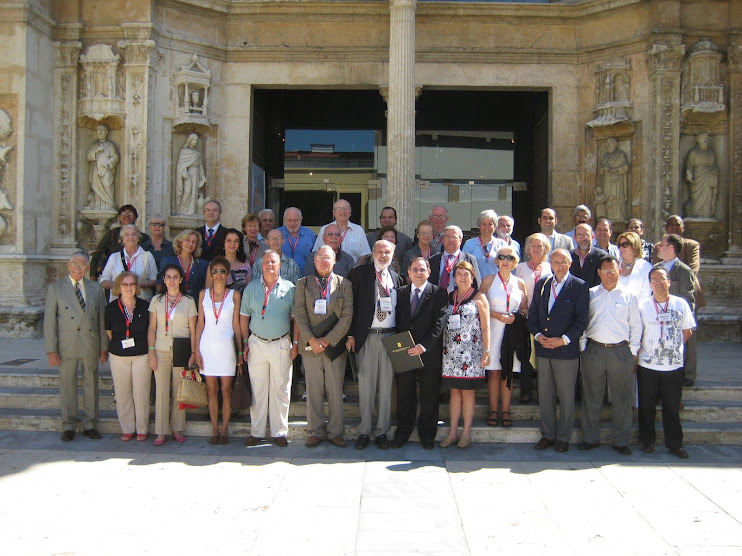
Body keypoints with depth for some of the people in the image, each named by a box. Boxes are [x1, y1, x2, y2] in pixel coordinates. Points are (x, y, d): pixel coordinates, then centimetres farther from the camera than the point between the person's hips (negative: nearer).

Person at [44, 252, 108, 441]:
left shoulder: (96, 288, 9)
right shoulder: (55, 288, 3)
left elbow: (102, 319, 8)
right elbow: (49, 321, -1)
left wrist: (104, 347, 3)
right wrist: (51, 350, -8)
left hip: (91, 345, 2)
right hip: (67, 345, -2)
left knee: (91, 384, 7)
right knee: (67, 385, 4)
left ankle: (90, 425, 17)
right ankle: (68, 426, 16)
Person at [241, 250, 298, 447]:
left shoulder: (289, 288, 3)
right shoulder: (251, 288, 7)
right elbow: (244, 316, 10)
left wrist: (296, 343, -3)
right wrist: (245, 342, 3)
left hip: (281, 344, -1)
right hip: (257, 343, 1)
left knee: (280, 390, 3)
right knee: (257, 389, 4)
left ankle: (279, 432, 11)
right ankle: (256, 432, 12)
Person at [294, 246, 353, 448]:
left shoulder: (344, 285, 4)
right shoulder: (303, 284, 7)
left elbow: (347, 316, -3)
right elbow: (299, 314, 0)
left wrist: (328, 339, -10)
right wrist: (311, 340, -11)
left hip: (335, 345, -1)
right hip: (310, 345, 1)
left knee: (336, 391, 3)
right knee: (313, 390, 5)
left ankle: (335, 432, 13)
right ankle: (315, 431, 15)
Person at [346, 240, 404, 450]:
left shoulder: (396, 278, 12)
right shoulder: (359, 273, 2)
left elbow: (400, 310, 13)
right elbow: (351, 304, -1)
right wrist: (351, 334, -7)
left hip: (390, 337, 3)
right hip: (367, 337, -2)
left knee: (386, 386, 5)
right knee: (366, 385, 2)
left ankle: (382, 431, 13)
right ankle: (364, 431, 11)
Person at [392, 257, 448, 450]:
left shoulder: (439, 294, -1)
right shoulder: (400, 293, 10)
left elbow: (439, 323, -10)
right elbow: (397, 322, 10)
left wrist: (423, 346, -19)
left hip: (429, 353, -2)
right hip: (403, 353, 3)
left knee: (429, 396, 7)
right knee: (404, 395, 9)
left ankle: (427, 435, 20)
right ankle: (402, 433, 21)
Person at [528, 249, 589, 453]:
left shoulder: (579, 286, -3)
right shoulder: (541, 284, 11)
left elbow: (582, 319, -7)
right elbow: (532, 313, 12)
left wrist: (563, 340, -15)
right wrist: (537, 334, -5)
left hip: (566, 350, -4)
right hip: (543, 348, 4)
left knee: (566, 396, 4)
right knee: (545, 394, 10)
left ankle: (563, 437, 15)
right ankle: (547, 434, 21)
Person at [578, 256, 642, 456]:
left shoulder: (629, 297, 7)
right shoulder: (590, 295, 7)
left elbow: (636, 327, 9)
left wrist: (633, 352, 3)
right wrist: (582, 347, 2)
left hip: (621, 351, 0)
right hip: (593, 350, 0)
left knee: (621, 399, 4)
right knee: (591, 397, 6)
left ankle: (620, 441, 15)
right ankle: (590, 438, 18)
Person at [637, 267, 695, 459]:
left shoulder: (681, 304, 2)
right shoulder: (642, 306, 0)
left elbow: (687, 331, 9)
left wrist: (674, 348, 5)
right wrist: (636, 356, 0)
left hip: (674, 366, 0)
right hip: (647, 365, 0)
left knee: (672, 407, 7)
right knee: (647, 406, 8)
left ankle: (675, 443, 18)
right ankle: (647, 441, 21)